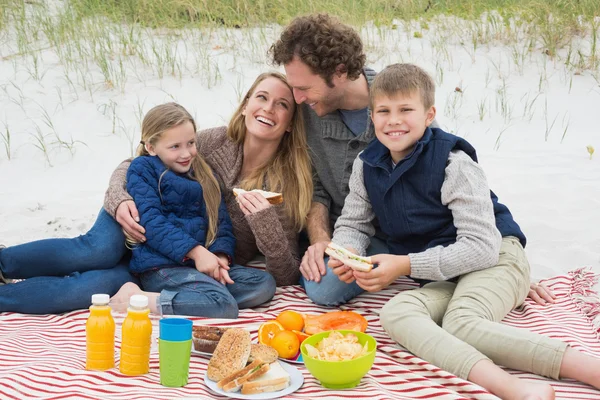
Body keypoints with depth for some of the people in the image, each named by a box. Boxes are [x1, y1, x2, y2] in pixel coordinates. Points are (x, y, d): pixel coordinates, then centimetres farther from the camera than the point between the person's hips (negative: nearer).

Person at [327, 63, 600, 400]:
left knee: (462, 323, -37)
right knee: (395, 312, -29)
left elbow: (482, 247, -19)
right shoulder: (367, 166, 5)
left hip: (496, 258, -5)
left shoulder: (453, 162, -14)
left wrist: (405, 265, -23)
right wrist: (346, 253, -11)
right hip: (442, 279, 6)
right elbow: (353, 223, 15)